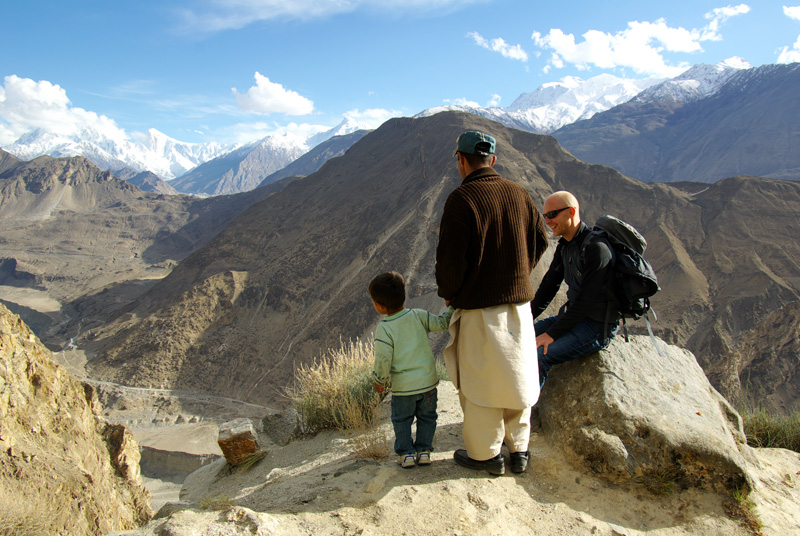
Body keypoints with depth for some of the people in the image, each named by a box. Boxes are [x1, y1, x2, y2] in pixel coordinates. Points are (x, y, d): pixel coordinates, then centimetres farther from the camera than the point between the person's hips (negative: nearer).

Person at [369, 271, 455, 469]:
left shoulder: (384, 329, -15)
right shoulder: (418, 316, -7)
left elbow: (383, 359, -16)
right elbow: (441, 323, -5)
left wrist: (379, 381, -2)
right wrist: (452, 309, 10)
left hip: (402, 387, -3)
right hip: (427, 382, 3)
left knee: (401, 420, 17)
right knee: (427, 417, 20)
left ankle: (405, 453, 16)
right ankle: (423, 450, 19)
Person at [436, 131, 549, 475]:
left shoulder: (461, 199, -15)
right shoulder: (519, 194, 4)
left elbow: (451, 256, -17)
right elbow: (539, 240, 11)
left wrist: (447, 292, 0)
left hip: (478, 306, -6)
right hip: (519, 301, 6)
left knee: (478, 381, 8)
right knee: (517, 375, 17)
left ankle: (485, 454, 20)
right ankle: (519, 449, 28)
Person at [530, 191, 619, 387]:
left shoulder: (595, 247, -21)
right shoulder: (564, 246, 8)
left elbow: (586, 301, -23)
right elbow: (548, 287, 11)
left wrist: (552, 334, -20)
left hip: (597, 326, -9)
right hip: (574, 316, 9)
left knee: (538, 357, -26)